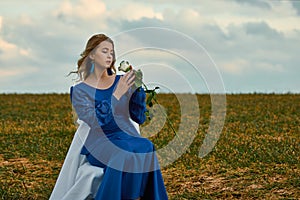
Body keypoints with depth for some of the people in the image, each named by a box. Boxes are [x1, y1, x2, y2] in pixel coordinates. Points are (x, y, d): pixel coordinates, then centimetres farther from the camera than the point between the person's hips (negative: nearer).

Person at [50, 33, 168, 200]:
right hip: (100, 143, -3)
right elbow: (96, 122, -12)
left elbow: (140, 118, 10)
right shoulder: (80, 91, 4)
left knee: (146, 147, -31)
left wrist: (138, 88, -2)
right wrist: (117, 94, -17)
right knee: (123, 154, -36)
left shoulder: (121, 82, 14)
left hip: (129, 138, 3)